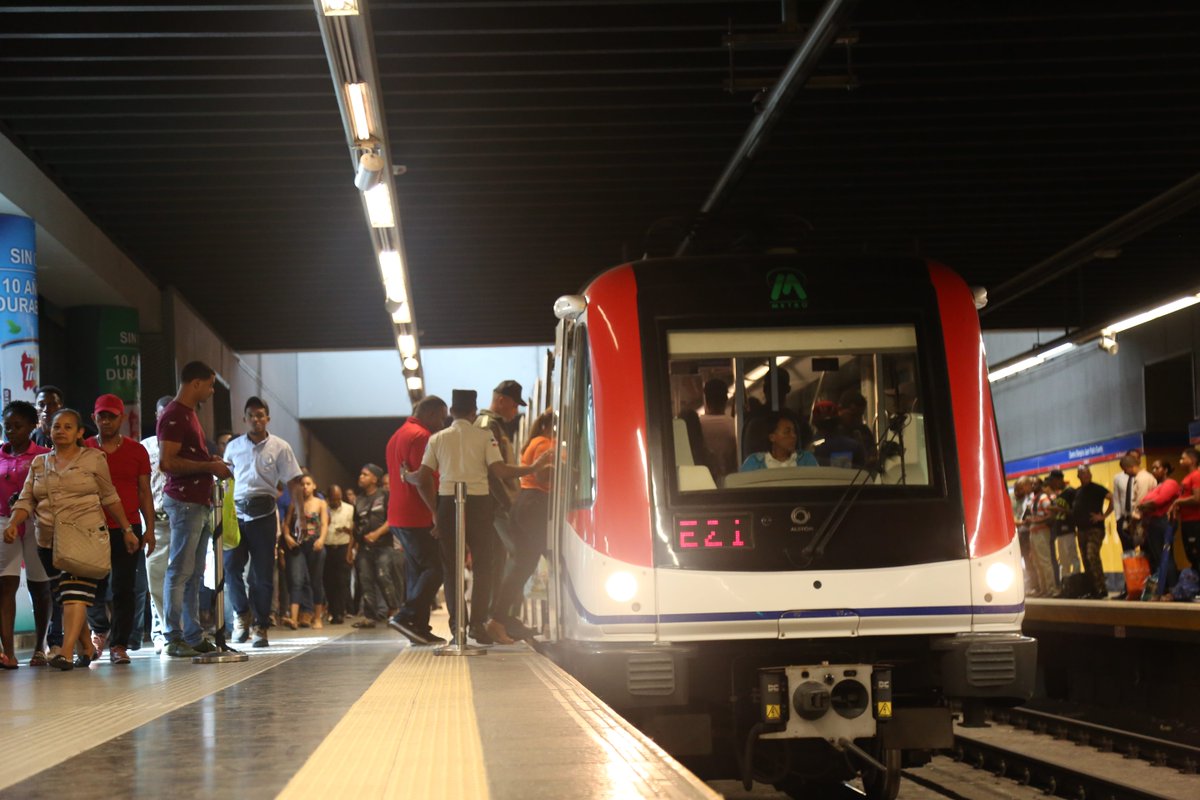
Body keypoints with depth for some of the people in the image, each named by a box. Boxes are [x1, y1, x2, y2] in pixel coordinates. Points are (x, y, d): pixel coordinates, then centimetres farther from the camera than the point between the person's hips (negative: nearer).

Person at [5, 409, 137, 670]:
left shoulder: (94, 459, 4)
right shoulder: (39, 463, 13)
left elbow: (110, 498, 9)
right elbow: (26, 500, 8)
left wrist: (127, 529, 9)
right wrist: (13, 524, -10)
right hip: (49, 541, 5)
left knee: (76, 593, -17)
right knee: (63, 598, 9)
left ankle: (66, 653, -26)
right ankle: (87, 648, 24)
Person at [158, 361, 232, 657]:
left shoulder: (189, 414, 20)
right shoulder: (174, 416, -12)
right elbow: (167, 462, -21)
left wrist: (212, 463, 11)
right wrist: (208, 466, -15)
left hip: (199, 503, 10)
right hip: (184, 502, -10)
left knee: (194, 574, 10)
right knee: (180, 571, -8)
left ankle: (194, 636, 13)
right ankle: (174, 638, -6)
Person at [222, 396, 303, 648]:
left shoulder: (280, 447, 3)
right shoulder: (233, 446, 9)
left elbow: (293, 483, 2)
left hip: (263, 513, -1)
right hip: (237, 512, 1)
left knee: (263, 573, 1)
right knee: (230, 566, -11)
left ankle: (261, 627, 7)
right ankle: (242, 613, 11)